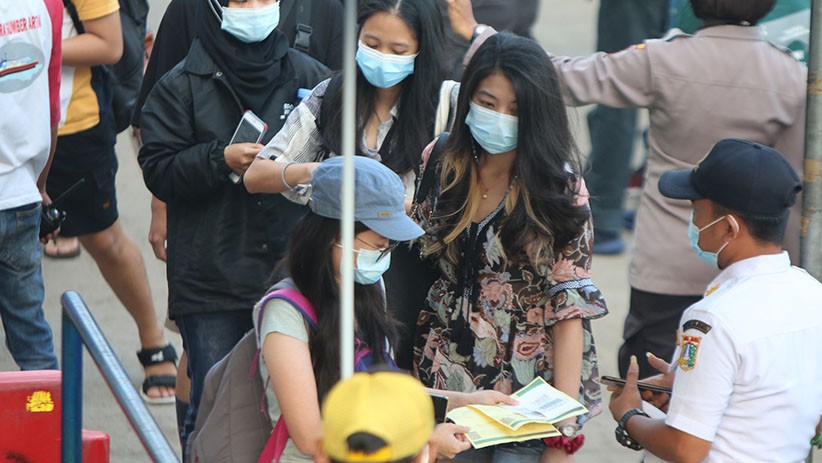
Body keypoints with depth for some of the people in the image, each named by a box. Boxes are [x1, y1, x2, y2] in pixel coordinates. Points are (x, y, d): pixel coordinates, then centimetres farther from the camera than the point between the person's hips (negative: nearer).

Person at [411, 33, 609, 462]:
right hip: (445, 383, 3)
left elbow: (570, 307, -11)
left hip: (528, 389, -3)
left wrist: (564, 427, -16)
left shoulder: (560, 189, -10)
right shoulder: (440, 167, 1)